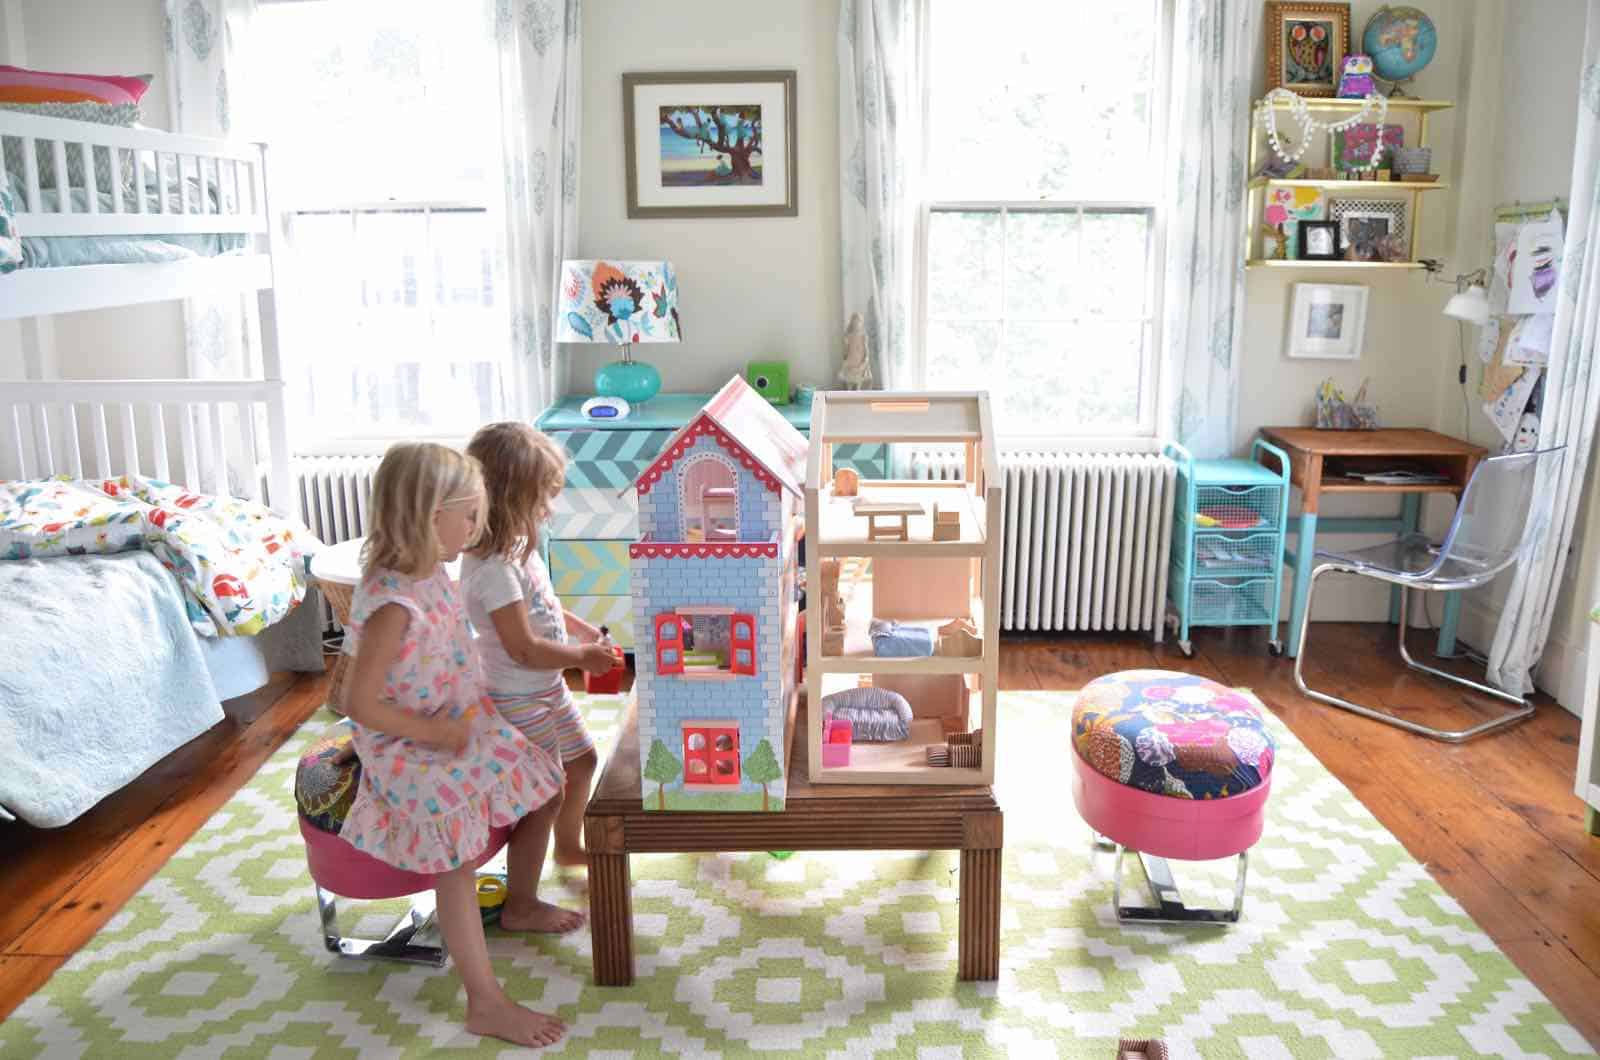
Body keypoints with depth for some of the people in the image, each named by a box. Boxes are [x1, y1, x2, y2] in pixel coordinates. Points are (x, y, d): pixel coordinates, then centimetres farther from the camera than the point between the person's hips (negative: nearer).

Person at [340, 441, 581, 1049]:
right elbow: (360, 704, -28)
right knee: (457, 857, -20)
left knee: (542, 783, 13)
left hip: (462, 725, 9)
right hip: (411, 750, -9)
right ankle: (486, 1004, -11)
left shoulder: (431, 572, -2)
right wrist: (435, 733, -19)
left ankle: (521, 904, 35)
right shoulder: (392, 605, -30)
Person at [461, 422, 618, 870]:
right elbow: (523, 648, -29)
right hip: (517, 697, -10)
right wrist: (583, 657, -18)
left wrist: (581, 628, 7)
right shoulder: (495, 568, -30)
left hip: (548, 686, 10)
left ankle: (568, 847, 45)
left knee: (582, 760, 24)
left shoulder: (518, 545, 0)